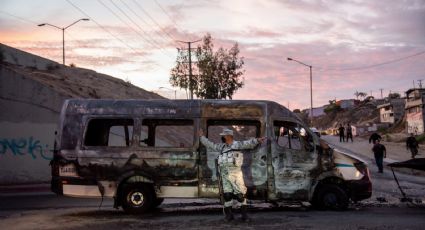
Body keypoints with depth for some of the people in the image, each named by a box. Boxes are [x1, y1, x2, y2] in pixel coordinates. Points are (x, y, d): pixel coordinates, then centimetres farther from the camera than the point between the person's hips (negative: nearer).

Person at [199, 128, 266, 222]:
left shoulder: (237, 144, -2)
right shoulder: (221, 146, 14)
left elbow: (248, 143, -17)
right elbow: (210, 144, 25)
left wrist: (257, 140, -34)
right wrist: (202, 137, 28)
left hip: (235, 173, -4)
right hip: (224, 174, 5)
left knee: (240, 194, -4)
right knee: (227, 195, 2)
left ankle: (244, 214, 5)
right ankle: (229, 215, 10)